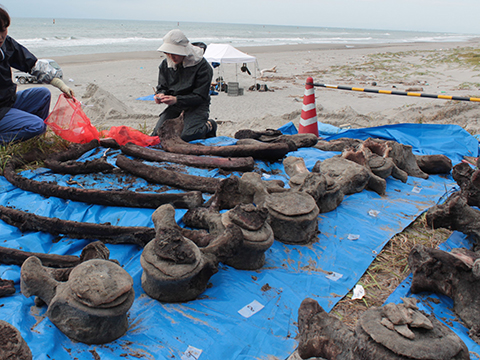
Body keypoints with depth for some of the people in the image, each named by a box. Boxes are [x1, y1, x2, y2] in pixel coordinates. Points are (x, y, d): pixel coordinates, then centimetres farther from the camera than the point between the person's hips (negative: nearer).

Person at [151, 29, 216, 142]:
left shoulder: (202, 66, -17)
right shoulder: (165, 64, 0)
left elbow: (201, 97, -19)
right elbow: (162, 87, 9)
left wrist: (177, 99, -30)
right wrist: (160, 94, -18)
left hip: (197, 106, -5)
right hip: (175, 104, 5)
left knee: (187, 136, -26)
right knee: (157, 134, -6)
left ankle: (209, 126, 6)